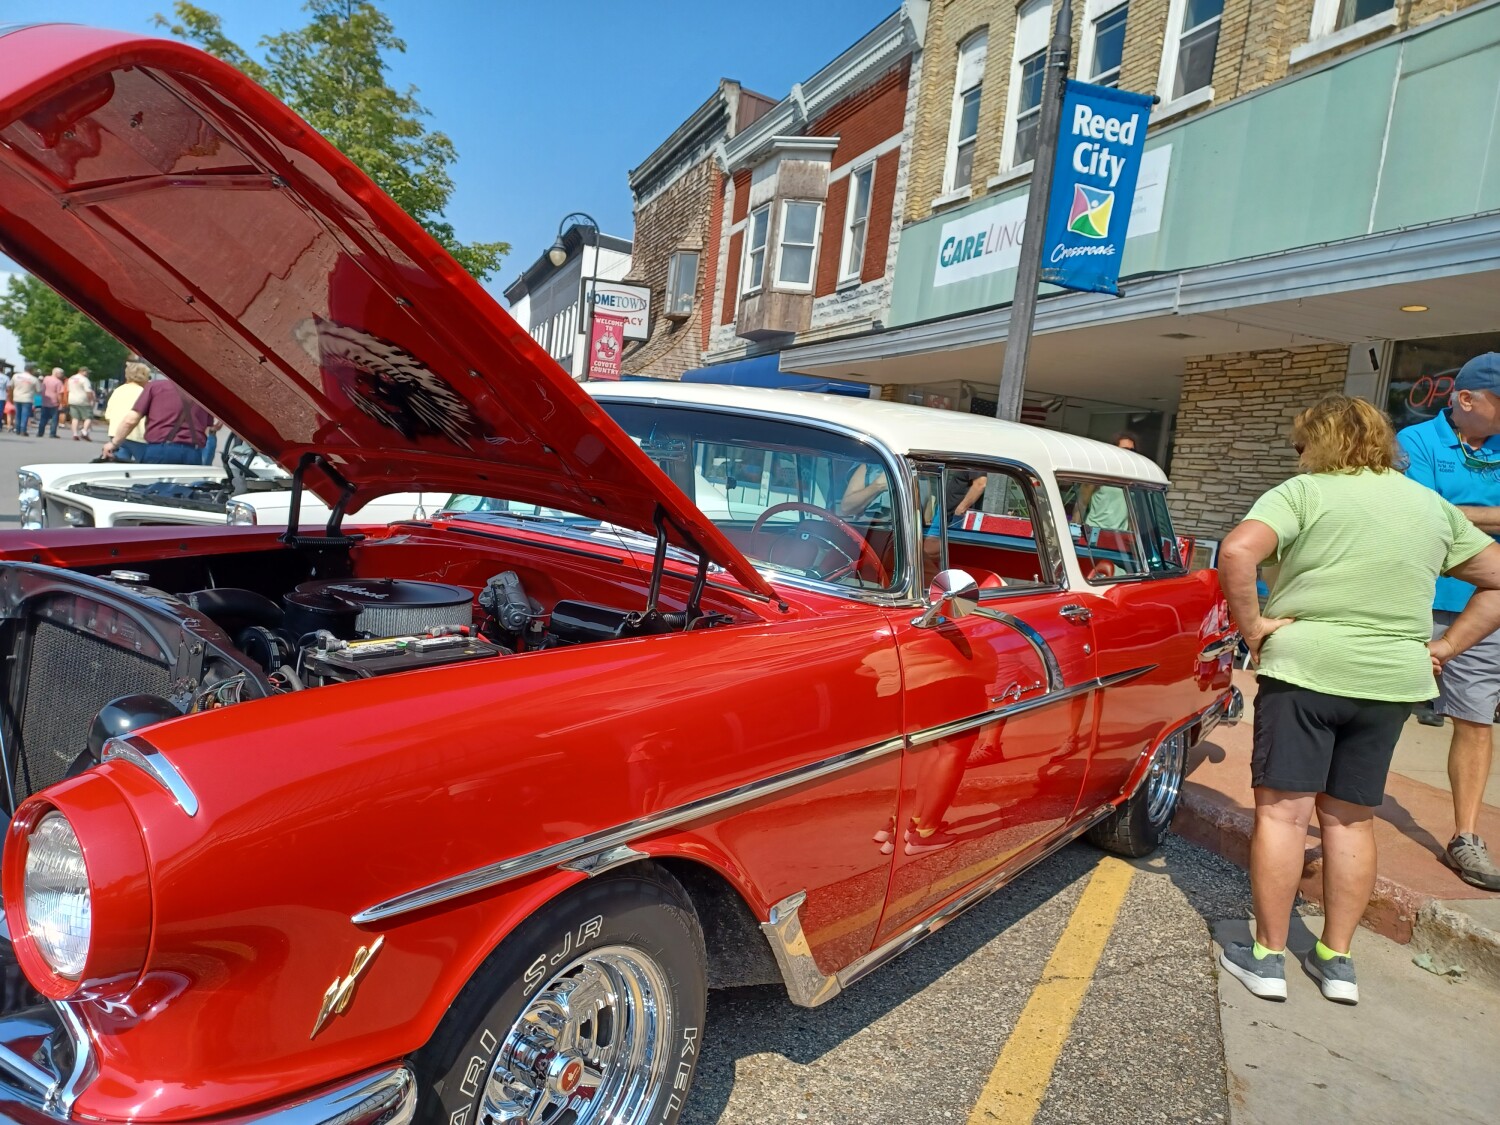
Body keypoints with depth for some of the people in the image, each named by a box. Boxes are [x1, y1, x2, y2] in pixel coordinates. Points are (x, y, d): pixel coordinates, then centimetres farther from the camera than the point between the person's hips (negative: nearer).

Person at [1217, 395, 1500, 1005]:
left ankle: (1268, 958, 10)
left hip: (1303, 669, -5)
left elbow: (1236, 553, -21)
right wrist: (1444, 647, 13)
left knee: (1282, 811, 3)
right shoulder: (1434, 505, 13)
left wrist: (1252, 628, -11)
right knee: (1351, 819, 15)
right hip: (1393, 681, 5)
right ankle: (1336, 961, 22)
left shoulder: (1305, 491, -5)